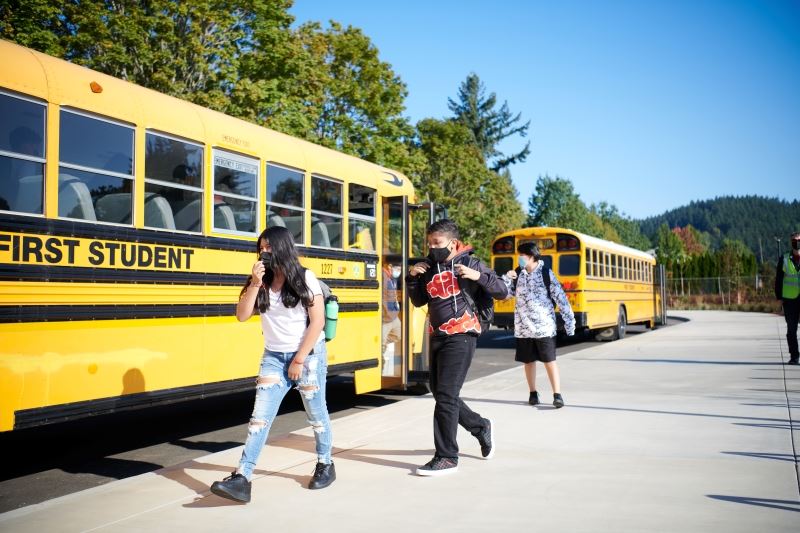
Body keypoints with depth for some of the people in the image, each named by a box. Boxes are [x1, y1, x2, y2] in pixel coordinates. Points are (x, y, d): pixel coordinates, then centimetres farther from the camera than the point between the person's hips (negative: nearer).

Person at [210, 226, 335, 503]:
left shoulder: (305, 278, -9)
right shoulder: (261, 282, 3)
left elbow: (317, 321, -13)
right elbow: (242, 315, -5)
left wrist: (299, 360, -14)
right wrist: (255, 283, -15)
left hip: (309, 355, -3)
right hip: (274, 357, 3)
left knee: (316, 413, 10)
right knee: (260, 416, -6)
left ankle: (325, 465, 30)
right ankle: (242, 479, -10)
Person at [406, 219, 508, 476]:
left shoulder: (468, 263, -8)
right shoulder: (430, 267, 8)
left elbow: (502, 292, -7)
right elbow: (419, 301, 16)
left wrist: (479, 276, -23)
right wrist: (412, 278, 0)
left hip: (461, 337, -7)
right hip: (437, 337, 7)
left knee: (446, 395, -9)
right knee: (439, 393, 14)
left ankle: (447, 457, 2)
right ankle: (481, 427, 34)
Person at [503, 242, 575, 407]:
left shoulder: (546, 273, -7)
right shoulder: (517, 274, 4)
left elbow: (561, 298, -6)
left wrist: (570, 321, -8)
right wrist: (507, 278, -15)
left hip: (544, 326, -4)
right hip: (523, 327, 4)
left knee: (549, 360, -3)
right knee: (528, 361, 11)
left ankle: (557, 395, 1)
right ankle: (533, 393, 25)